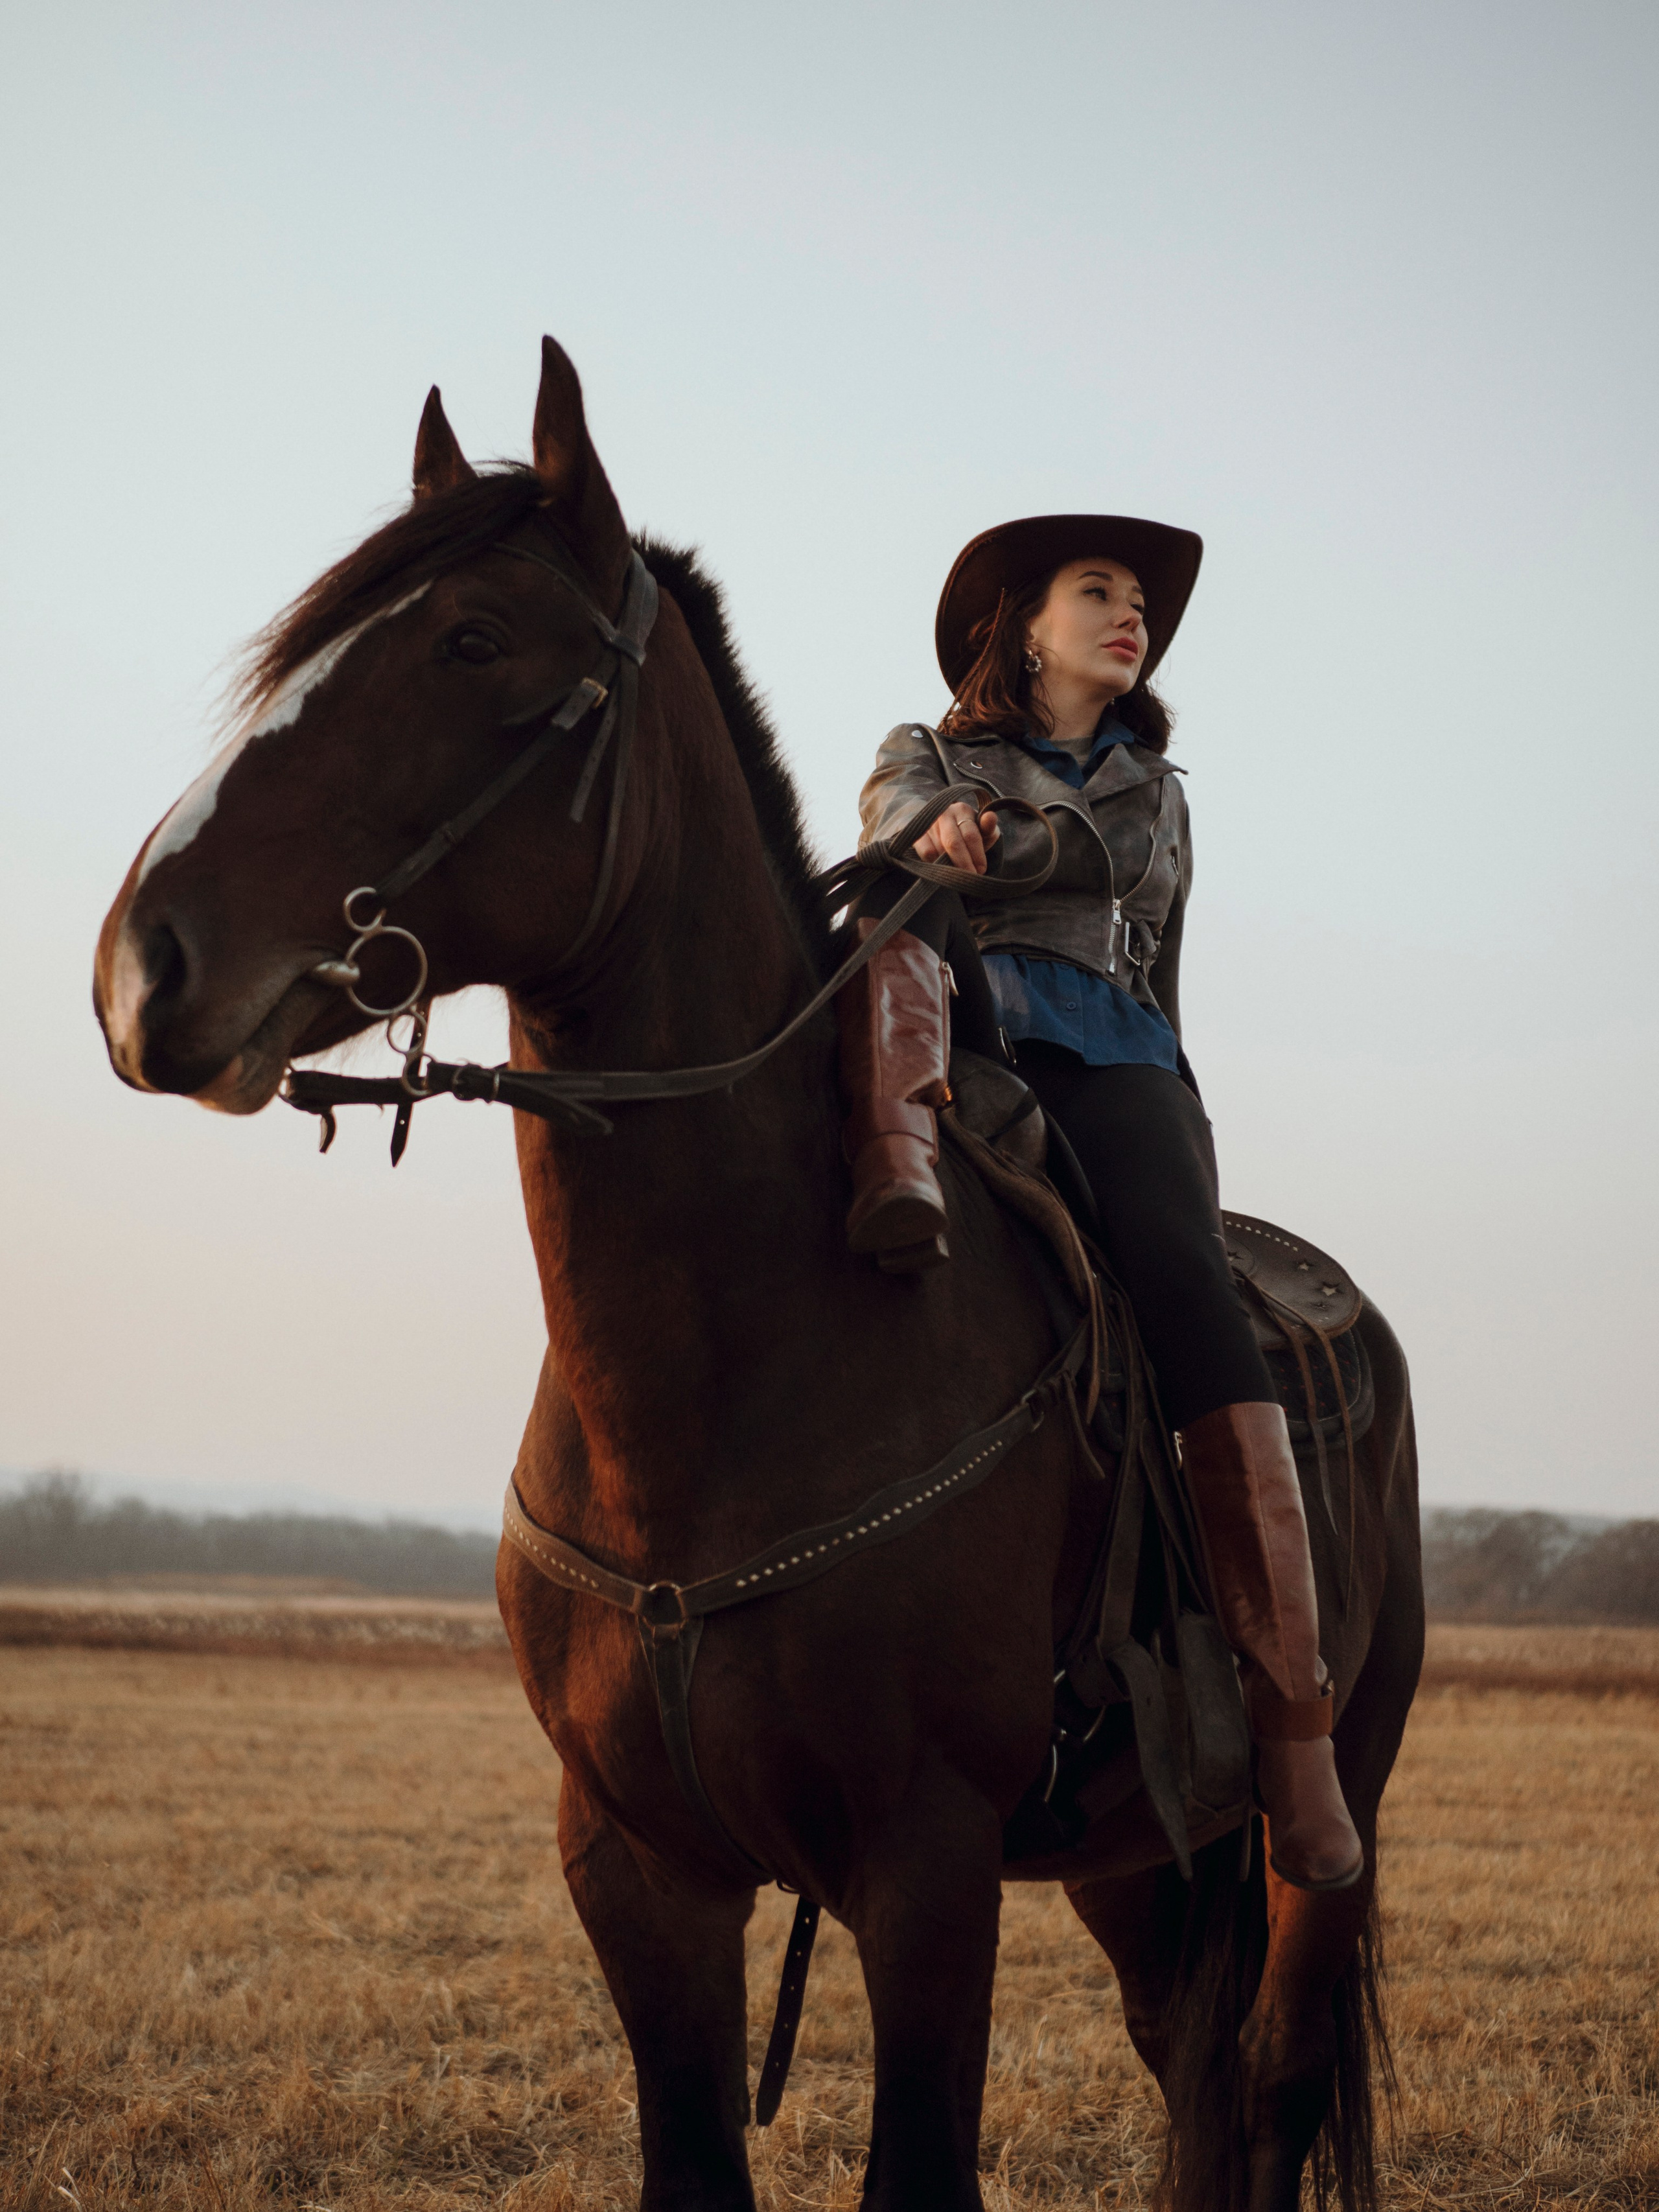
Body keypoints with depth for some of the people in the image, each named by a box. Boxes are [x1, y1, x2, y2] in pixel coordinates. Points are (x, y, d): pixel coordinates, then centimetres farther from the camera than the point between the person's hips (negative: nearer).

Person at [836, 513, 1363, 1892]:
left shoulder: (1158, 797, 30)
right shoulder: (928, 760, 20)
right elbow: (893, 829, -4)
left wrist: (1178, 1131, 21)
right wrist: (937, 838, -28)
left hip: (1108, 1061, 1)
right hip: (953, 1037, -1)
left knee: (1192, 1288, -27)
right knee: (895, 924, -32)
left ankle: (1292, 1726, -34)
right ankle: (903, 1174, -59)